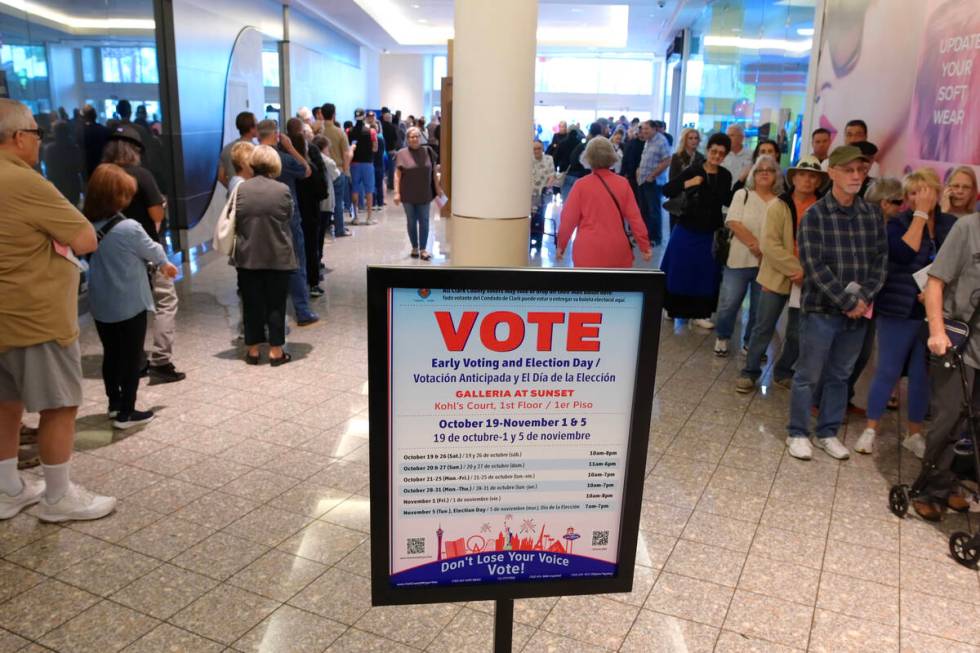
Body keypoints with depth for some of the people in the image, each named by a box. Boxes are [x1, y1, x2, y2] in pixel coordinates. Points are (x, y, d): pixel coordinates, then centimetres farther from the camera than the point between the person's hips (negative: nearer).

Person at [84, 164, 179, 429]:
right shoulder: (129, 228, -21)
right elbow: (153, 250, -4)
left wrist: (159, 264, 21)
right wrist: (165, 264, 21)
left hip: (101, 305, 6)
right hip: (129, 305, -6)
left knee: (111, 354, 19)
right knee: (132, 358, 6)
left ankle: (114, 403, 32)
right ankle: (126, 413, 13)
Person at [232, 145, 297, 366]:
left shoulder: (241, 189, -3)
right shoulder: (283, 190, -9)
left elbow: (234, 222, 4)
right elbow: (290, 220, 1)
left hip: (248, 256, 2)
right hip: (278, 256, -2)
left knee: (251, 304, 10)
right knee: (275, 304, 6)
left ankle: (253, 350, 18)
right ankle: (276, 351, 10)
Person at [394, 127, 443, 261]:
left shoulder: (428, 152, 2)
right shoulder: (402, 154, -4)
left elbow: (433, 171, 9)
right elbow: (397, 174, -5)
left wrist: (437, 187, 8)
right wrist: (397, 192, -10)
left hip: (424, 194, 1)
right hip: (408, 195, -1)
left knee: (424, 221, 1)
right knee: (411, 221, 9)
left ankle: (423, 249, 7)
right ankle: (414, 247, 20)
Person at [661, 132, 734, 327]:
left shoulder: (725, 176, 2)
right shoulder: (693, 171, -8)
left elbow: (728, 202, 8)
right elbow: (667, 190, -13)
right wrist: (687, 184, -26)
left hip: (710, 233, 3)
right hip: (687, 229, -3)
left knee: (706, 274, 7)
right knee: (680, 270, 8)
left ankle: (698, 313, 19)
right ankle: (673, 308, 26)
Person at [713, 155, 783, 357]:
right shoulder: (742, 195, 1)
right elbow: (734, 223, -10)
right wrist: (757, 246, -15)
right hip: (740, 260, -1)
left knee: (760, 309, 8)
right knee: (729, 303, 2)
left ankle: (750, 343, 24)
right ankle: (722, 338, 24)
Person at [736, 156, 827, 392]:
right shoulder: (779, 206, -5)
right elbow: (769, 244, -14)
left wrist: (808, 273, -17)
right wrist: (795, 269, -21)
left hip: (807, 282, 2)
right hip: (777, 277, -2)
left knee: (797, 334, 11)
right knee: (763, 328, 5)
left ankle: (783, 373, 28)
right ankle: (750, 372, 19)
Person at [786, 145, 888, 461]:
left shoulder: (873, 214, 6)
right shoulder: (814, 215, -9)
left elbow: (881, 259, 6)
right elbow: (815, 267, -15)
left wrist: (865, 298, -9)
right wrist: (847, 302, -17)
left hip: (858, 311, 5)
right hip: (821, 309, -4)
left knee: (840, 376, 14)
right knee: (808, 375, 5)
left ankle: (828, 433, 28)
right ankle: (798, 433, 20)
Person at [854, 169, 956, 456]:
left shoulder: (952, 225, 6)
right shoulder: (899, 222, -3)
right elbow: (903, 254, -22)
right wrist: (920, 214, -17)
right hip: (900, 310, -3)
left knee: (923, 375, 10)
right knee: (888, 371, 2)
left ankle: (915, 434, 23)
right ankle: (870, 429, 13)